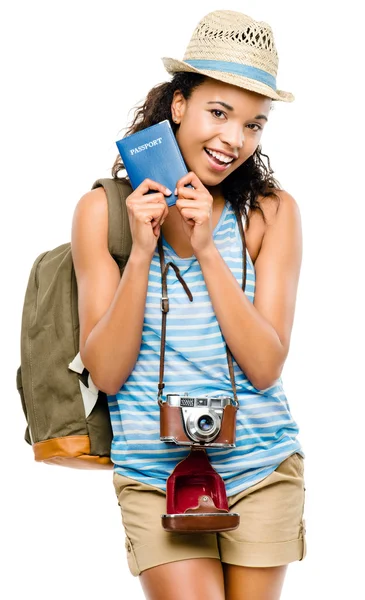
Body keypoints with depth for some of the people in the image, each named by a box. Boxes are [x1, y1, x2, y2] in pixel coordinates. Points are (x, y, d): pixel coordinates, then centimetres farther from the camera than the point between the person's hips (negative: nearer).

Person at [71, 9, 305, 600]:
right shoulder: (103, 210, -4)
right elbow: (107, 372, -7)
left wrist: (206, 248, -17)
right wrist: (141, 252, -18)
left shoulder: (272, 212, -3)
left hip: (260, 470, 1)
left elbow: (265, 367, -9)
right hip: (154, 475, -1)